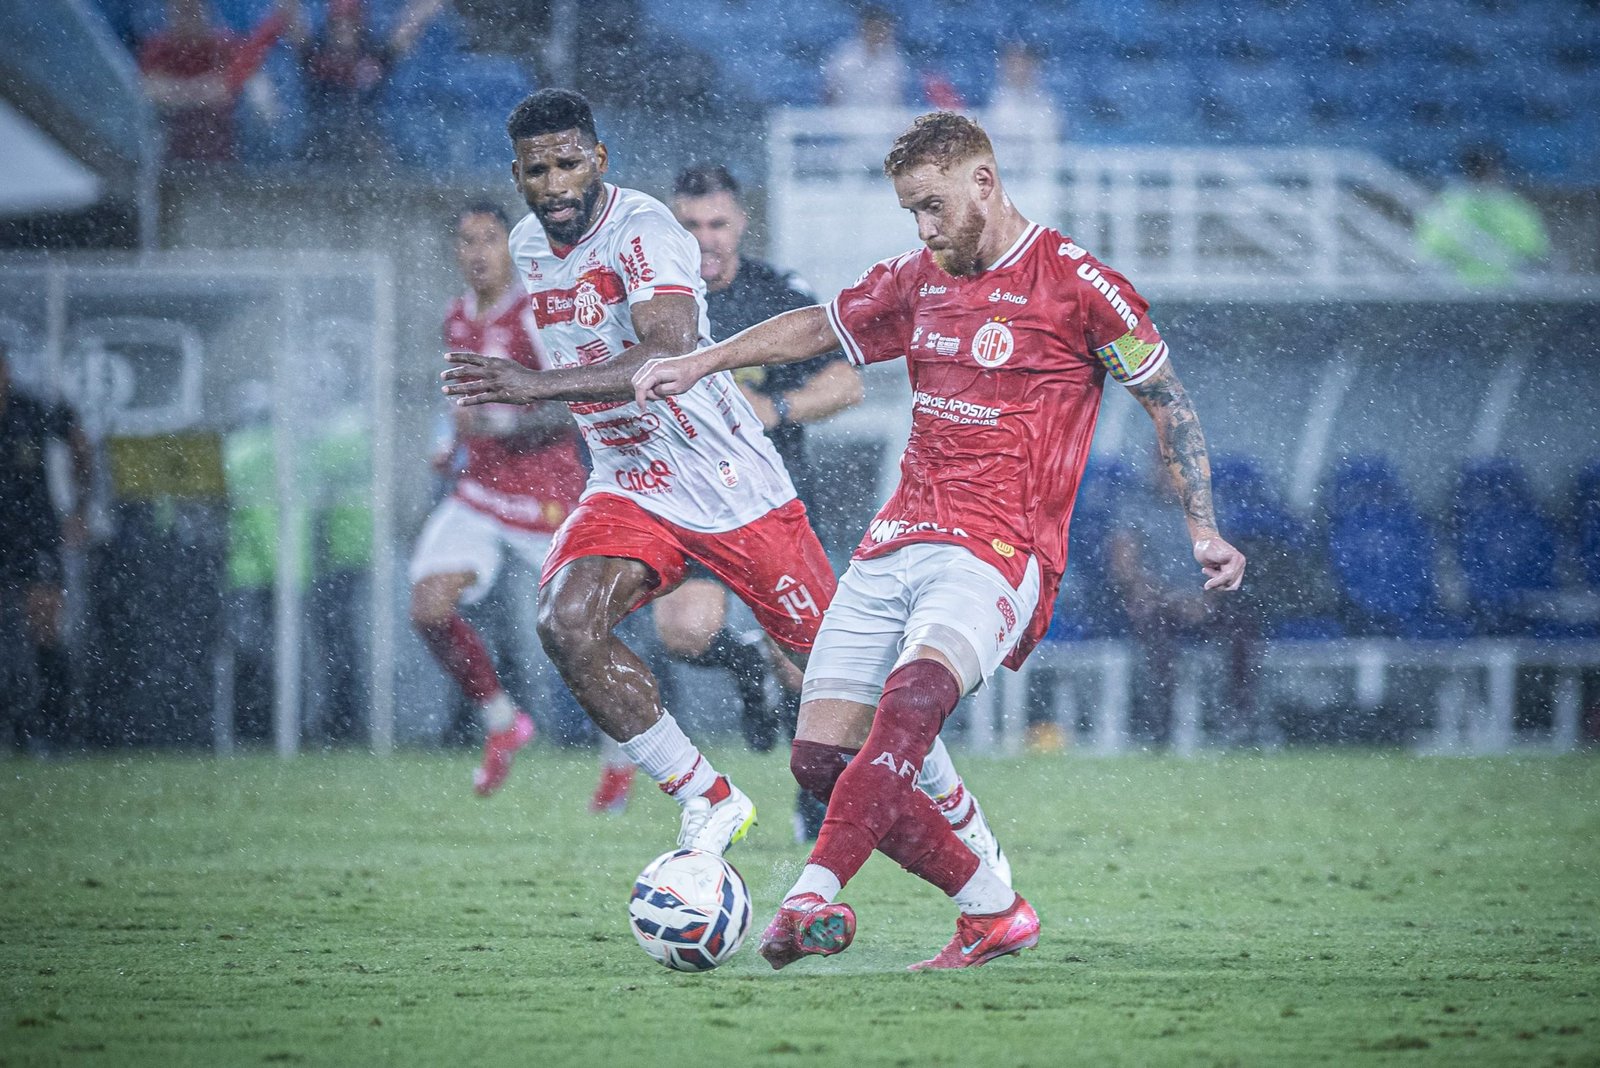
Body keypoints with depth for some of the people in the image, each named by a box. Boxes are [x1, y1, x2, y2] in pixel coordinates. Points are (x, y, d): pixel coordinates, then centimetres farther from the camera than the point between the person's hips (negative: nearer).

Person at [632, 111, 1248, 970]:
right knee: (822, 755, -4)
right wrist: (700, 362, 23)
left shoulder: (1075, 283, -4)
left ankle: (815, 895, -45)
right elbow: (817, 327, 29)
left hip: (999, 551, -7)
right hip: (896, 544, 7)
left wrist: (1202, 530, -2)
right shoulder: (918, 280, 14)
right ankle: (993, 913, 7)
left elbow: (1166, 400, 2)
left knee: (913, 693, -34)